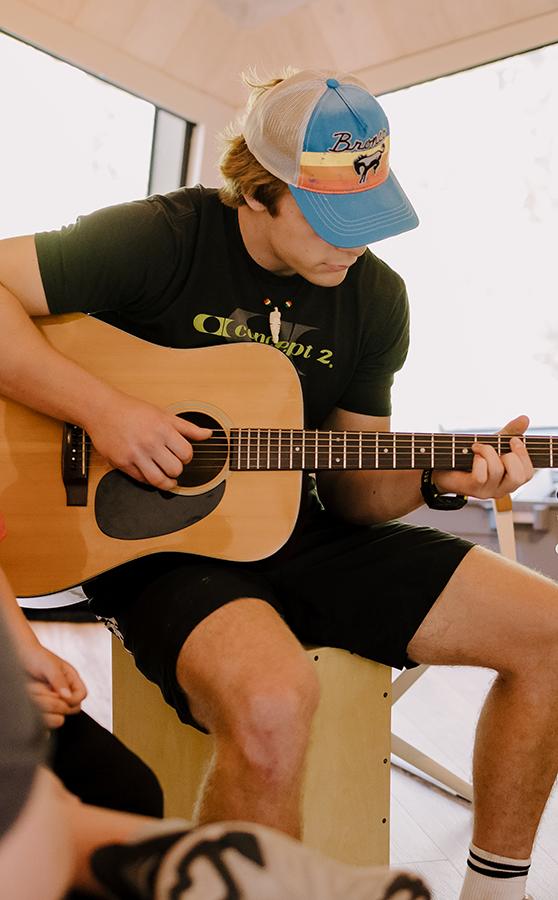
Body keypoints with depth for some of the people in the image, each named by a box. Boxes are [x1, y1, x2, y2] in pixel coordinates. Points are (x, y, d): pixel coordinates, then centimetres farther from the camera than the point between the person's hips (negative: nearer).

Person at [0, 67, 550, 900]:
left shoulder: (375, 298, 6)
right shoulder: (162, 240, -9)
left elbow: (354, 491, 9)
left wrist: (437, 478, -12)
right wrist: (104, 410, -23)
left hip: (302, 538, 6)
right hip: (160, 544, -5)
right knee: (273, 699, -38)